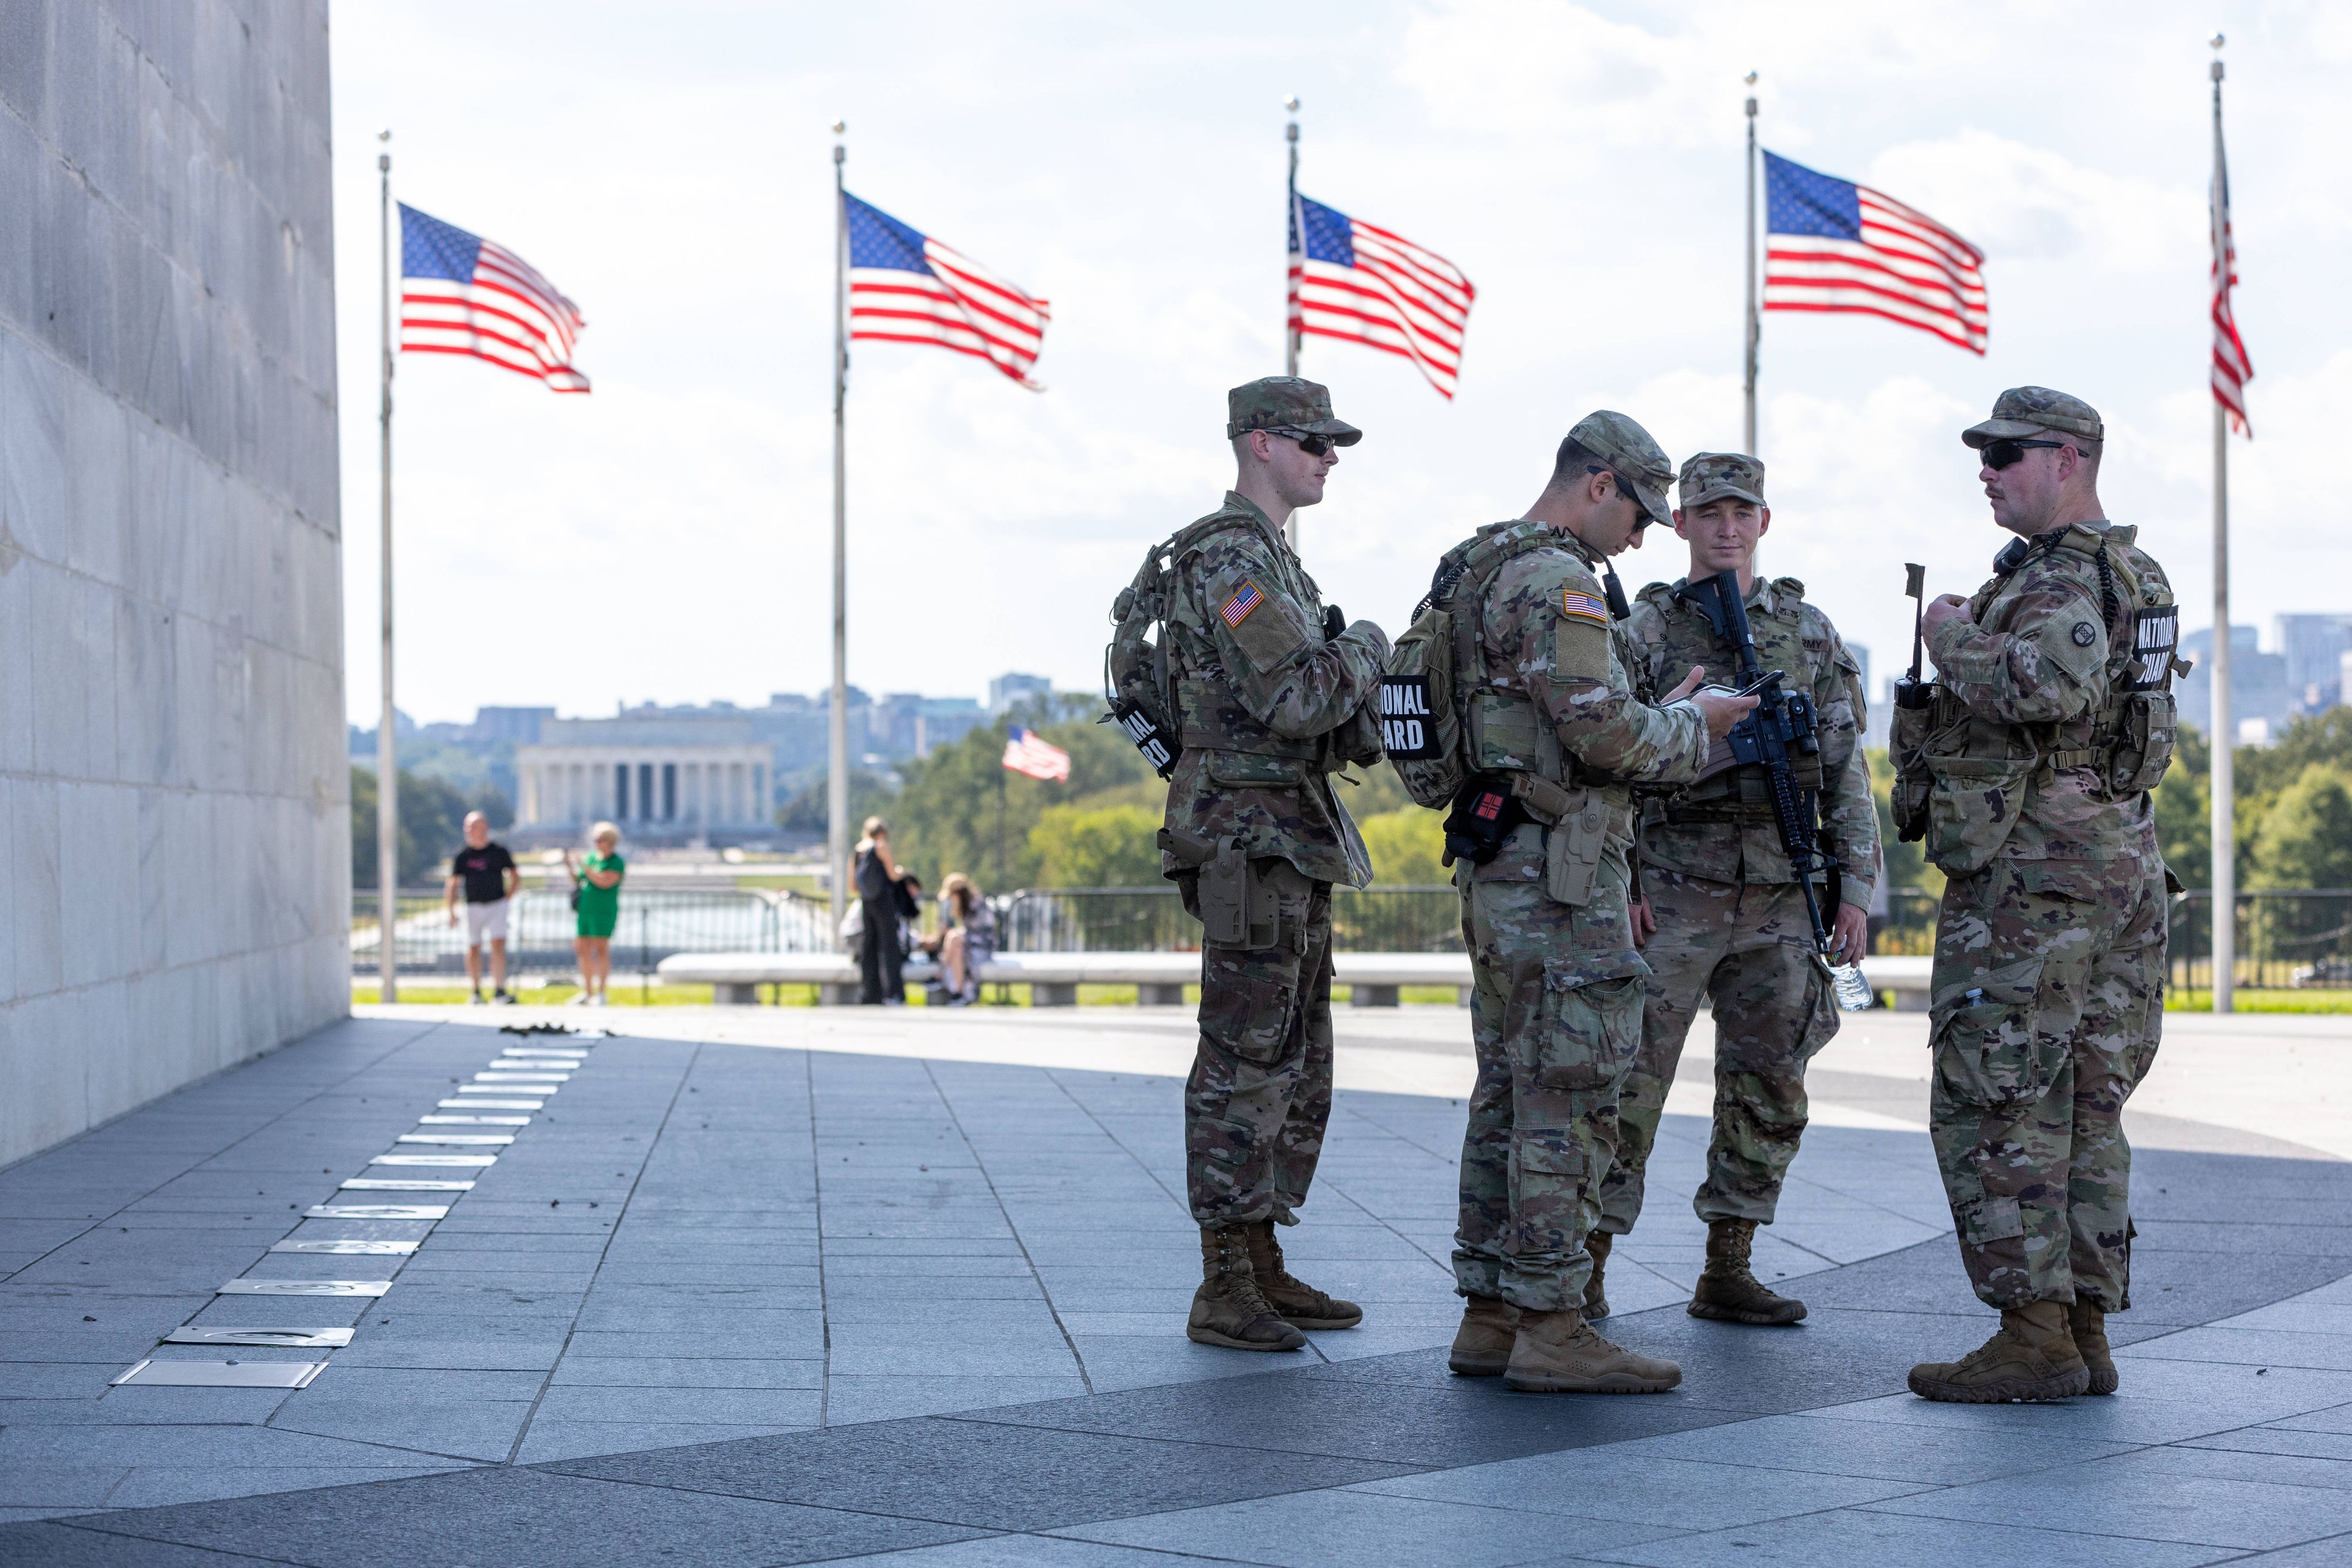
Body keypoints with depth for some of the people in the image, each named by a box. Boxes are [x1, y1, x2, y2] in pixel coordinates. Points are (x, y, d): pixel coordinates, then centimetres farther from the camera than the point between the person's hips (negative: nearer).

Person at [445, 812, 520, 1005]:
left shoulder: (499, 851, 0)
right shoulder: (462, 854, 0)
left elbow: (516, 877, 12)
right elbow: (453, 884, 2)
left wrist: (507, 899, 3)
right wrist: (451, 911, -5)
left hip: (497, 905, -1)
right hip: (474, 907, 1)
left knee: (498, 945, -13)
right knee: (473, 948, 7)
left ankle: (499, 991, -16)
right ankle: (475, 992, 21)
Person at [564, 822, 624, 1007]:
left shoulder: (616, 862, -6)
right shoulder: (592, 858, 15)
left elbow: (605, 882, -21)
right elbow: (578, 881, 21)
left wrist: (585, 867, -18)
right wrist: (569, 867, 4)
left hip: (604, 911, -7)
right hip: (585, 909, 7)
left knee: (601, 949, -8)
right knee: (583, 950, 6)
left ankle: (602, 993, -6)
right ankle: (587, 993, 12)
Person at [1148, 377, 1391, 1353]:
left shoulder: (1272, 558, 19)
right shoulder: (1230, 556, -14)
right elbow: (1294, 701, -23)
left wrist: (1357, 680, 6)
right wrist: (1365, 647, -6)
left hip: (1292, 835, 11)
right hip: (1249, 835, -11)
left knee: (1295, 1065, 13)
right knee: (1245, 1063, -8)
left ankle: (1263, 1269, 18)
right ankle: (1225, 1293, -5)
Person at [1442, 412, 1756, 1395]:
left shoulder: (1485, 573, 19)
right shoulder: (1556, 580, -14)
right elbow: (1602, 730, -21)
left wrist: (1660, 718, 18)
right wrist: (1690, 726, -3)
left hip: (1499, 870, 10)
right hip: (1558, 872, -10)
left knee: (1509, 1095, 12)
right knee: (1567, 1101, -7)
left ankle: (1490, 1318, 16)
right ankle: (1549, 1330, -5)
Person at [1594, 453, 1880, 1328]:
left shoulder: (1808, 633, 10)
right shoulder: (1645, 631, 2)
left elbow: (1846, 772, 9)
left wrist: (1855, 890, 2)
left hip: (1779, 901, 3)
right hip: (1673, 894, -3)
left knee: (1767, 1091, 4)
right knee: (1630, 1082, -4)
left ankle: (1726, 1272, 13)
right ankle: (1587, 1268, 3)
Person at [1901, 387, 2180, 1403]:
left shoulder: (2058, 579, -14)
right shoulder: (2133, 575, 17)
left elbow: (2053, 681, -35)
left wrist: (1955, 642, -18)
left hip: (2032, 868, -10)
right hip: (2123, 858, 10)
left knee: (1994, 1107, -6)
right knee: (2083, 1108, 10)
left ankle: (2033, 1337, -7)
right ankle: (2084, 1334, 12)